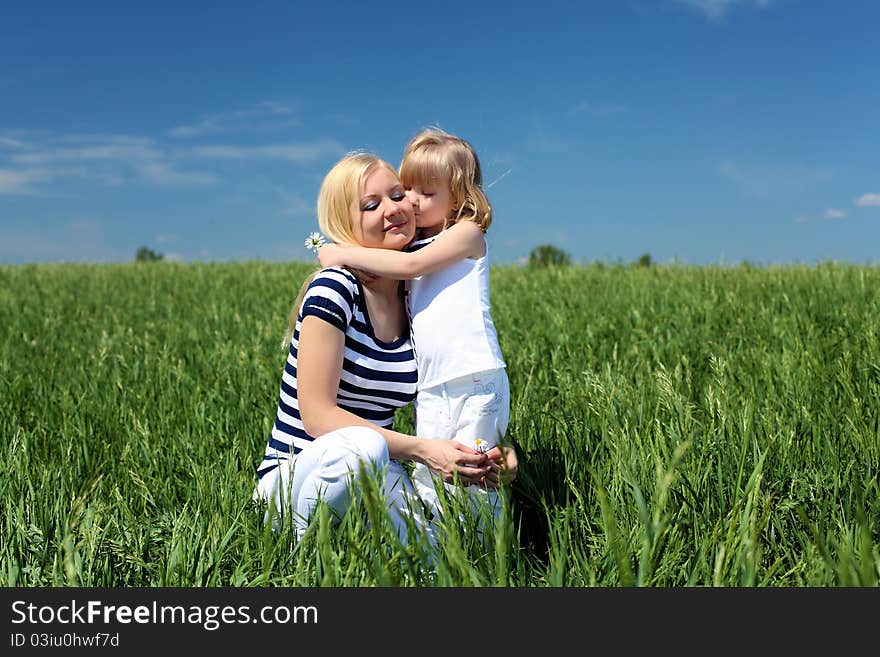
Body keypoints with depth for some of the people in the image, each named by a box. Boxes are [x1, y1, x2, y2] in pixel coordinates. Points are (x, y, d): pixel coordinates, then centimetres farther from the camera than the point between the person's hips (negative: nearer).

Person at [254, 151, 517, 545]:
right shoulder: (334, 289, -14)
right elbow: (316, 414, -19)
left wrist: (489, 455, -14)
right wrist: (421, 449, -26)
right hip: (296, 480, -4)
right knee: (361, 445, -38)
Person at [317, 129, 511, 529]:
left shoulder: (468, 233, 1)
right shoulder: (415, 243, 20)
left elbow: (410, 265, -12)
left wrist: (344, 254, -7)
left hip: (476, 384, -6)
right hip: (430, 391, 6)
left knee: (471, 481, -4)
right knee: (426, 486, 1)